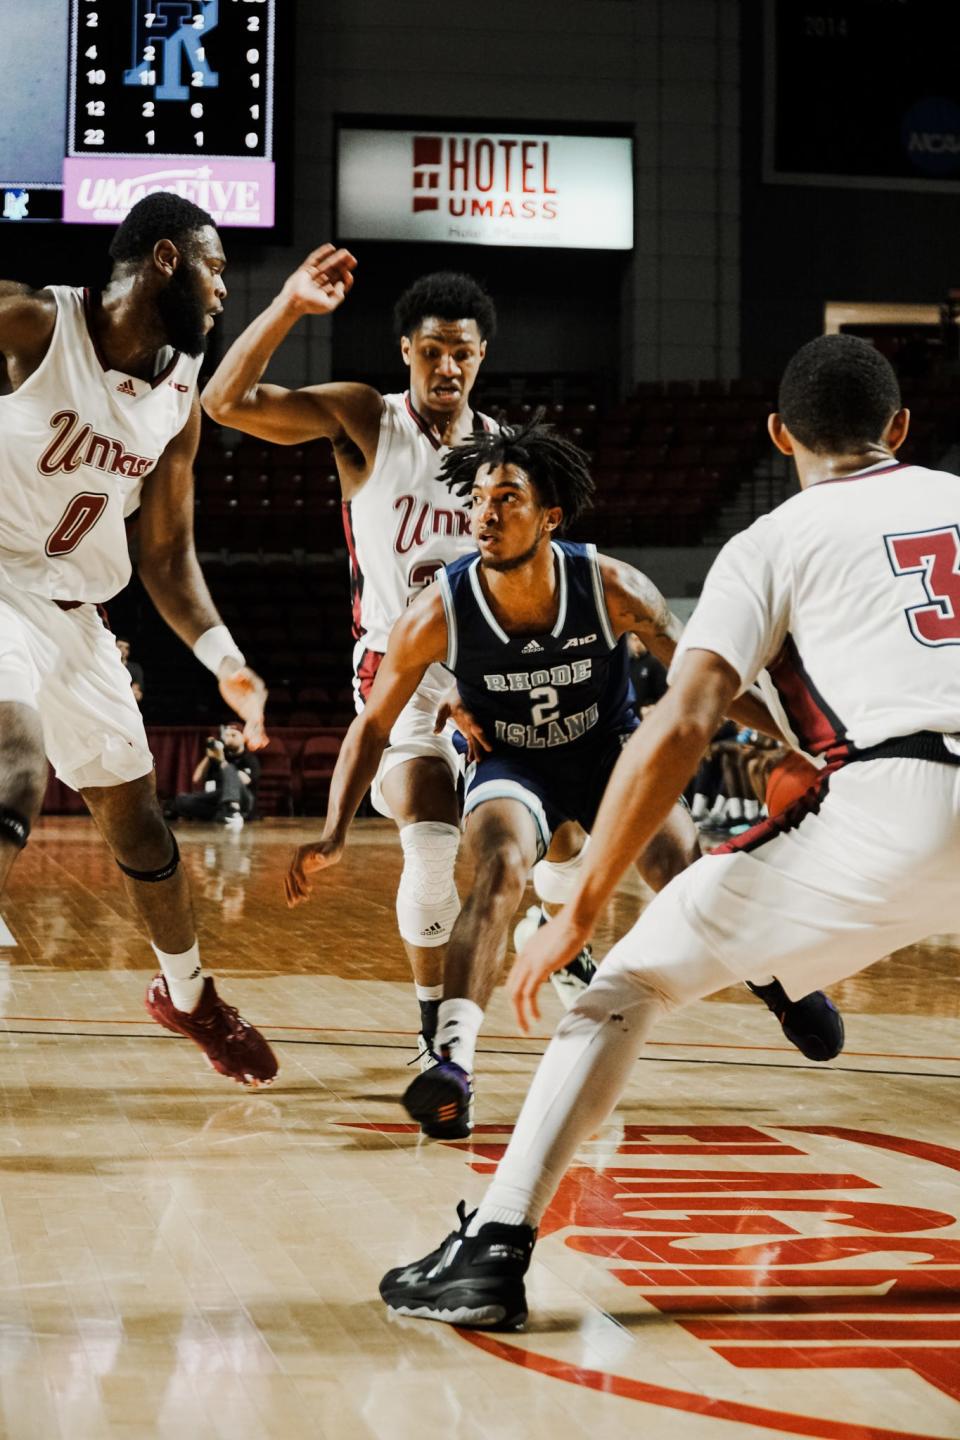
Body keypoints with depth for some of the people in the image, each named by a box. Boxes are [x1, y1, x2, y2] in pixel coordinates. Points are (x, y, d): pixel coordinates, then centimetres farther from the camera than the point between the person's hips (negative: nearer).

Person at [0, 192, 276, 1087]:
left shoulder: (180, 402, 4)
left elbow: (166, 554, 10)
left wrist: (221, 659, -2)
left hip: (72, 613, 7)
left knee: (135, 817, 19)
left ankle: (188, 996, 42)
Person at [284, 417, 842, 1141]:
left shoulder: (612, 588, -24)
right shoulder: (439, 614, -24)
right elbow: (373, 726, -11)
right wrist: (334, 836, -21)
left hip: (611, 748, 1)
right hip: (513, 763, -1)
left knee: (683, 863, -16)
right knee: (500, 870, -30)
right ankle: (453, 1060, -37)